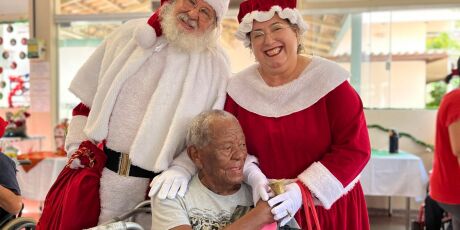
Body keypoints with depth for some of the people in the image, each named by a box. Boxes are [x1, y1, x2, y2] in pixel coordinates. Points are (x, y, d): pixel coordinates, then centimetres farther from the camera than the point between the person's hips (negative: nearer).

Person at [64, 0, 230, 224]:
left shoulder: (214, 66, -4)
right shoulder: (130, 33, 4)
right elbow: (89, 97, 11)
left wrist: (181, 170, -19)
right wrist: (77, 144, 4)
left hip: (156, 185, -2)